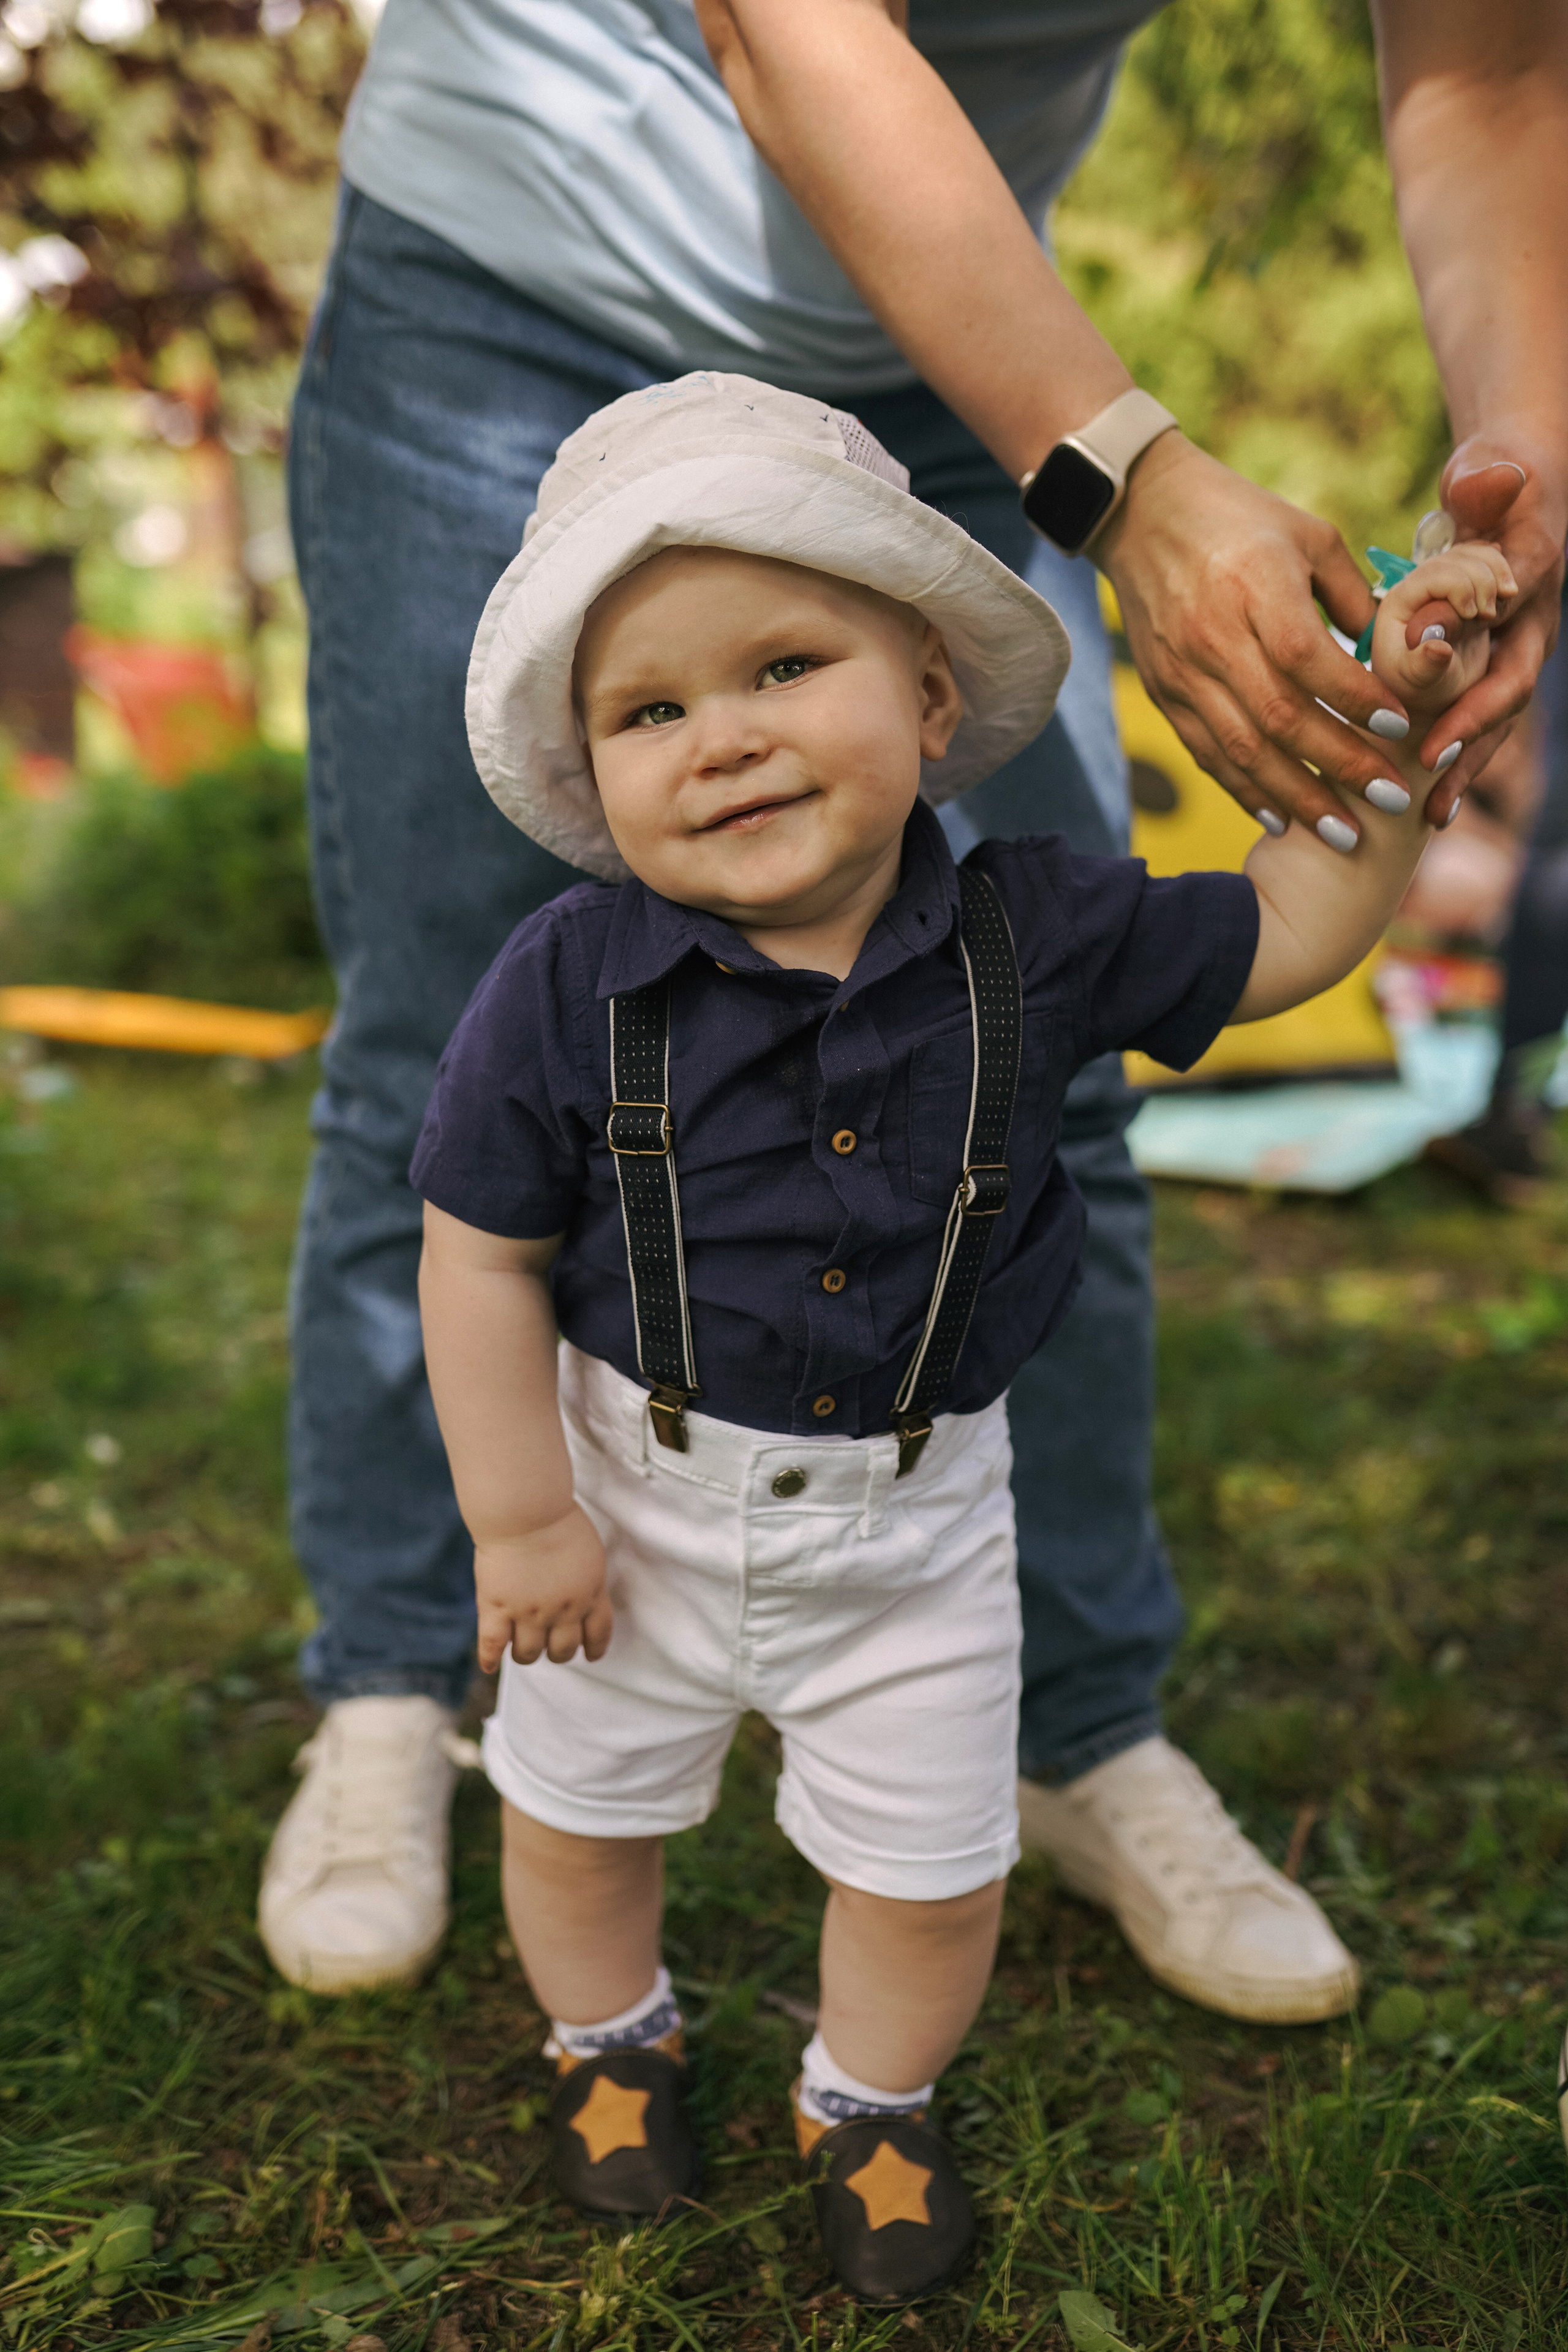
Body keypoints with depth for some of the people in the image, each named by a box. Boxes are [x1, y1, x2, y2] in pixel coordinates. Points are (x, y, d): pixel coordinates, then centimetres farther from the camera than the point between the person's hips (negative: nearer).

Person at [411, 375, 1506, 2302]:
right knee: (576, 1813, 22)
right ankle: (610, 2035, 57)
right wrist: (521, 1521, -11)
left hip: (917, 1512, 1)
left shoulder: (1032, 940, -16)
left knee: (932, 1870, 15)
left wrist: (1386, 728, -10)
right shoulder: (570, 987, -22)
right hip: (634, 1488, 0)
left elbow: (1281, 938, 0)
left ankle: (868, 2097, 49)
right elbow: (481, 1256, -14)